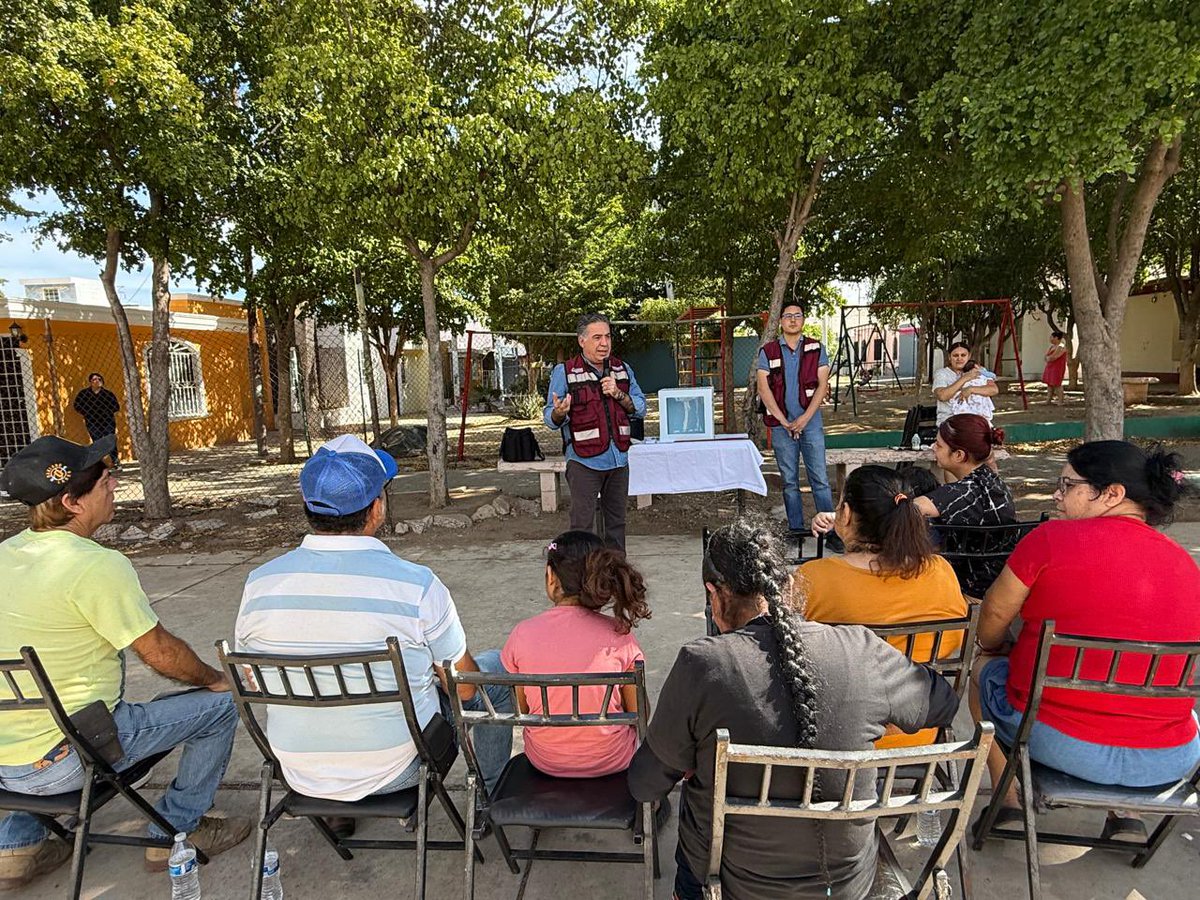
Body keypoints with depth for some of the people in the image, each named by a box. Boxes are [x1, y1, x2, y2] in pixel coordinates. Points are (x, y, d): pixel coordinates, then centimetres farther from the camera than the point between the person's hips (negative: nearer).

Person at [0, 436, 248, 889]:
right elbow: (161, 654, -16)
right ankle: (175, 831, 17)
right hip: (56, 762, -8)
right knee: (219, 703, -1)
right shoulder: (97, 566, -23)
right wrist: (217, 679, 3)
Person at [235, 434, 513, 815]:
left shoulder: (260, 583, -14)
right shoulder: (417, 585, -25)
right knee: (497, 670, 16)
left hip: (302, 774, 4)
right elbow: (464, 686, -13)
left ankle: (337, 810, 40)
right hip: (397, 769, -4)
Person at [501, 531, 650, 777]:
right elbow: (638, 714, -9)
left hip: (545, 760, 1)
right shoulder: (619, 635, -20)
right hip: (610, 760, -1)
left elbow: (523, 709, -4)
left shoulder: (522, 634, -18)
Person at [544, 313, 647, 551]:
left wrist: (619, 394, -9)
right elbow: (550, 419, -5)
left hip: (619, 460, 5)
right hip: (584, 462, -5)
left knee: (617, 523, 13)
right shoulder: (564, 372, -3)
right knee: (581, 525, -5)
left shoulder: (623, 369, 11)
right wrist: (559, 412, -28)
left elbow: (640, 409, 9)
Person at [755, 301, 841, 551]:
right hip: (781, 425, 0)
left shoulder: (816, 349, 6)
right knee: (789, 482, 6)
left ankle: (831, 531, 1)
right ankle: (796, 531, 15)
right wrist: (785, 421, -9)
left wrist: (804, 418, -10)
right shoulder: (768, 351, 4)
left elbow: (822, 385, 0)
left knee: (820, 479, -3)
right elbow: (763, 388, -2)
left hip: (811, 422, 0)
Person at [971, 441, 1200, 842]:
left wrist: (999, 650, 19)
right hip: (1166, 763, 5)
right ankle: (1126, 816, 25)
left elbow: (993, 615, -5)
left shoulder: (1052, 539, -15)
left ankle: (1010, 806, 26)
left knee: (985, 669, 25)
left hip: (1058, 744, -5)